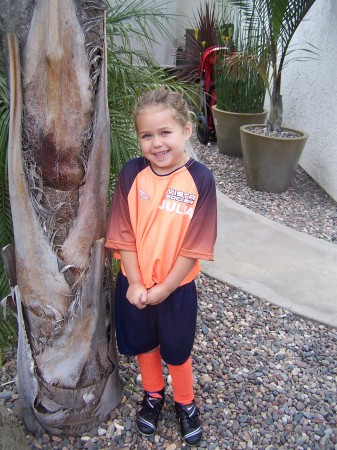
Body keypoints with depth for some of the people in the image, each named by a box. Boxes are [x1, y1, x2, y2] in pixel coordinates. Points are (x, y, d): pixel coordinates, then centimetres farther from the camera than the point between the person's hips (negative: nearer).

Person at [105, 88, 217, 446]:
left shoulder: (200, 179, -17)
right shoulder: (132, 173, -12)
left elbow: (195, 245, -16)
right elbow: (123, 234, -9)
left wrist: (164, 289, -14)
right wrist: (135, 284, -13)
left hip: (176, 287, -2)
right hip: (134, 285, 3)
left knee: (177, 351, 18)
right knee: (143, 343, 22)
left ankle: (185, 403, 45)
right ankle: (153, 395, 50)